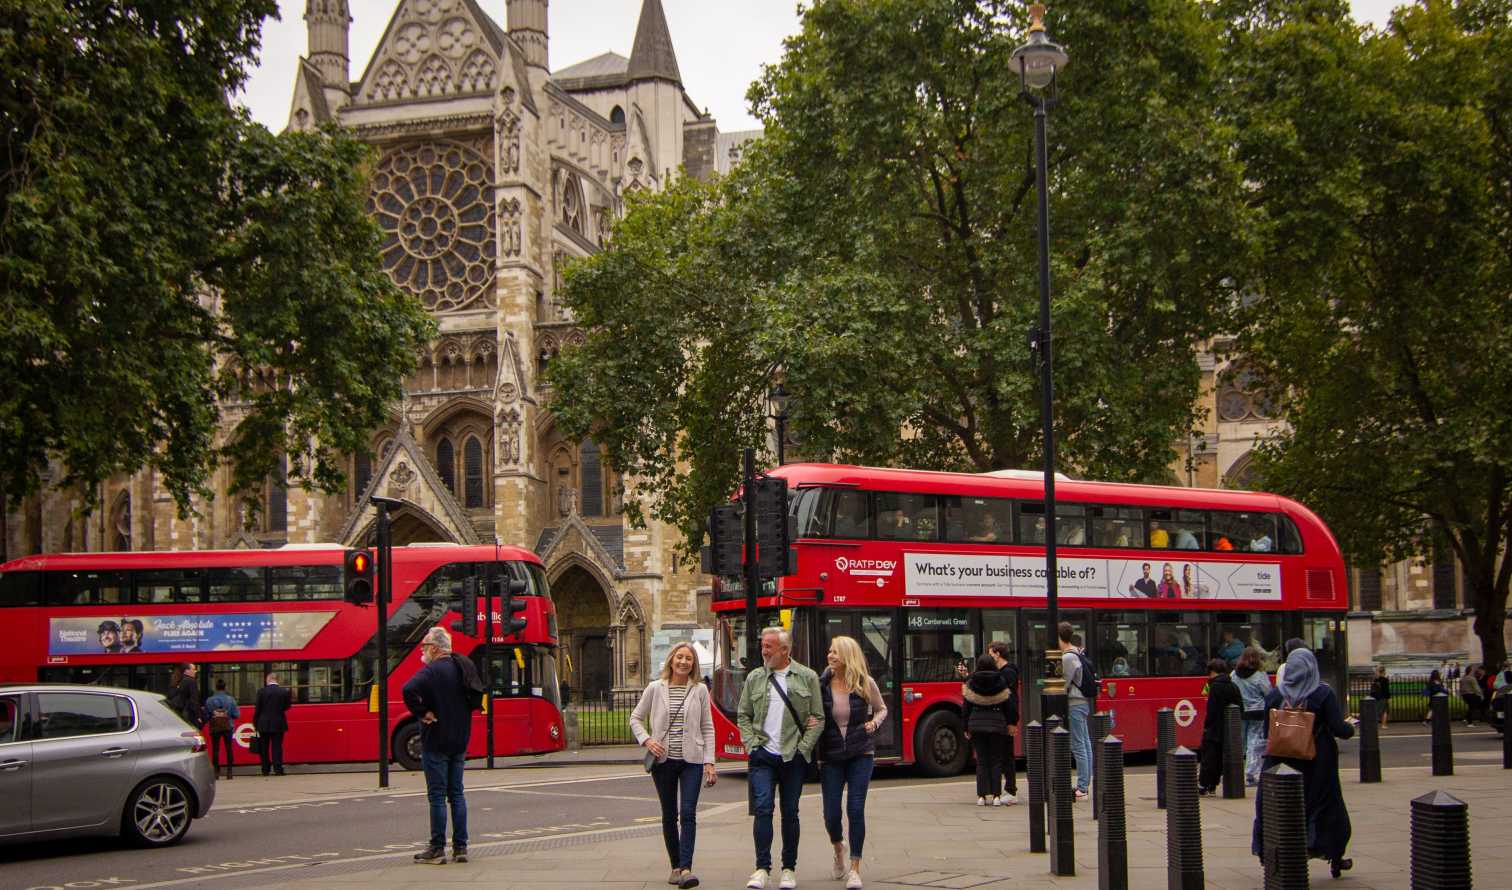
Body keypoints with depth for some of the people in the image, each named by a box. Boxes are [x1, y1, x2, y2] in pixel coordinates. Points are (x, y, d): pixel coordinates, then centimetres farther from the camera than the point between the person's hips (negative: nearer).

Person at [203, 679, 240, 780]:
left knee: (215, 750, 6)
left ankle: (216, 772, 3)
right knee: (229, 749, 6)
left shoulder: (209, 700, -4)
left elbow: (206, 716, -2)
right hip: (228, 727, 0)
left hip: (214, 728, 0)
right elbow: (236, 714, -4)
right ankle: (229, 772, 3)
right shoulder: (230, 700, -5)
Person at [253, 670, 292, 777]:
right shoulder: (284, 692, -4)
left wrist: (255, 722, 5)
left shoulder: (261, 692, -8)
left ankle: (265, 769, 12)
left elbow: (257, 708, -5)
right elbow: (287, 707, 5)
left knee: (264, 748, 10)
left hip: (264, 725, -1)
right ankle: (278, 769, -2)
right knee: (277, 747, 4)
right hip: (279, 724, 1)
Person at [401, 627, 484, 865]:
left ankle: (437, 850, 0)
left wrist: (422, 713, -20)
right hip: (460, 740, 7)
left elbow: (410, 689, -32)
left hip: (436, 741, -7)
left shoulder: (433, 671, -15)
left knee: (437, 796, -3)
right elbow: (477, 696, 22)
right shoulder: (464, 667, 9)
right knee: (457, 793, 12)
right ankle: (460, 847, 13)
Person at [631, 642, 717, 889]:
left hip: (691, 760, -1)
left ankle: (686, 868, -18)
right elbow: (635, 718, 10)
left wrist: (709, 762, -1)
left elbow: (707, 728, 5)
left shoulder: (700, 690, 2)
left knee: (688, 813, -13)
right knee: (669, 815, 8)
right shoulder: (655, 688, 2)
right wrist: (646, 740, -7)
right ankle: (675, 867, 19)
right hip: (663, 760, 1)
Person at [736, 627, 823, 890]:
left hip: (793, 757, -1)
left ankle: (789, 869, 16)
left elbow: (818, 718, 2)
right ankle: (762, 868, -7)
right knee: (763, 809, -10)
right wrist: (750, 744, 0)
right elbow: (743, 715, 13)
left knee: (790, 813, 6)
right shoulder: (754, 678, 9)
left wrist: (803, 748, -7)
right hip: (762, 756, 1)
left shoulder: (808, 678, 3)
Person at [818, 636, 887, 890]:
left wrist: (874, 722, -9)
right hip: (830, 756, 1)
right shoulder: (822, 684, -4)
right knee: (831, 813, 1)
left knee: (855, 809, -8)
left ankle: (855, 868, 3)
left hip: (860, 754, -1)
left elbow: (882, 708, 11)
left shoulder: (865, 683, -5)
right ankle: (838, 848, 35)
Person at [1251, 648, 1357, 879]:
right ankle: (1334, 859, 22)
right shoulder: (1323, 693, -10)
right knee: (1326, 805, 12)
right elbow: (1339, 728, -12)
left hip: (1282, 761, 2)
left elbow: (1267, 730, 0)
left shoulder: (1274, 695, -3)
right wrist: (1350, 726, 9)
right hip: (1317, 762, -2)